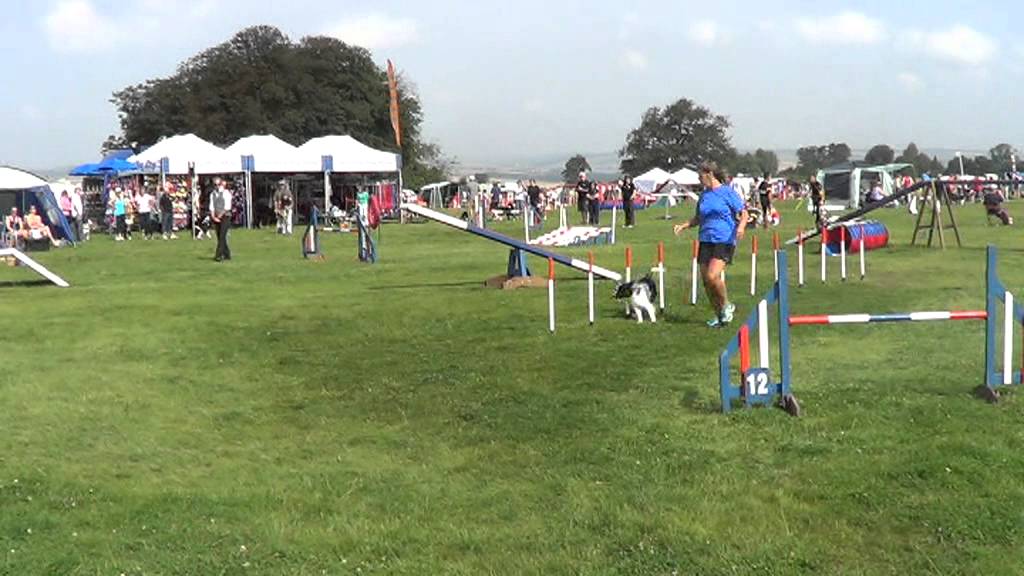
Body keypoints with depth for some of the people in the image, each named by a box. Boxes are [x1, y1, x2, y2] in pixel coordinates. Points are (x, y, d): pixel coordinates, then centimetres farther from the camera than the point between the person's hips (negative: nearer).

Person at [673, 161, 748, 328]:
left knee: (712, 276, -22)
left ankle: (727, 306, 3)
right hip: (705, 241, 7)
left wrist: (741, 226, -22)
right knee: (706, 280, 4)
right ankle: (719, 315, 20)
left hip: (724, 241, -7)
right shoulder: (704, 195, 14)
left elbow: (743, 213, -3)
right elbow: (698, 218, 25)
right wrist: (683, 226, 9)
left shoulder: (727, 192, -4)